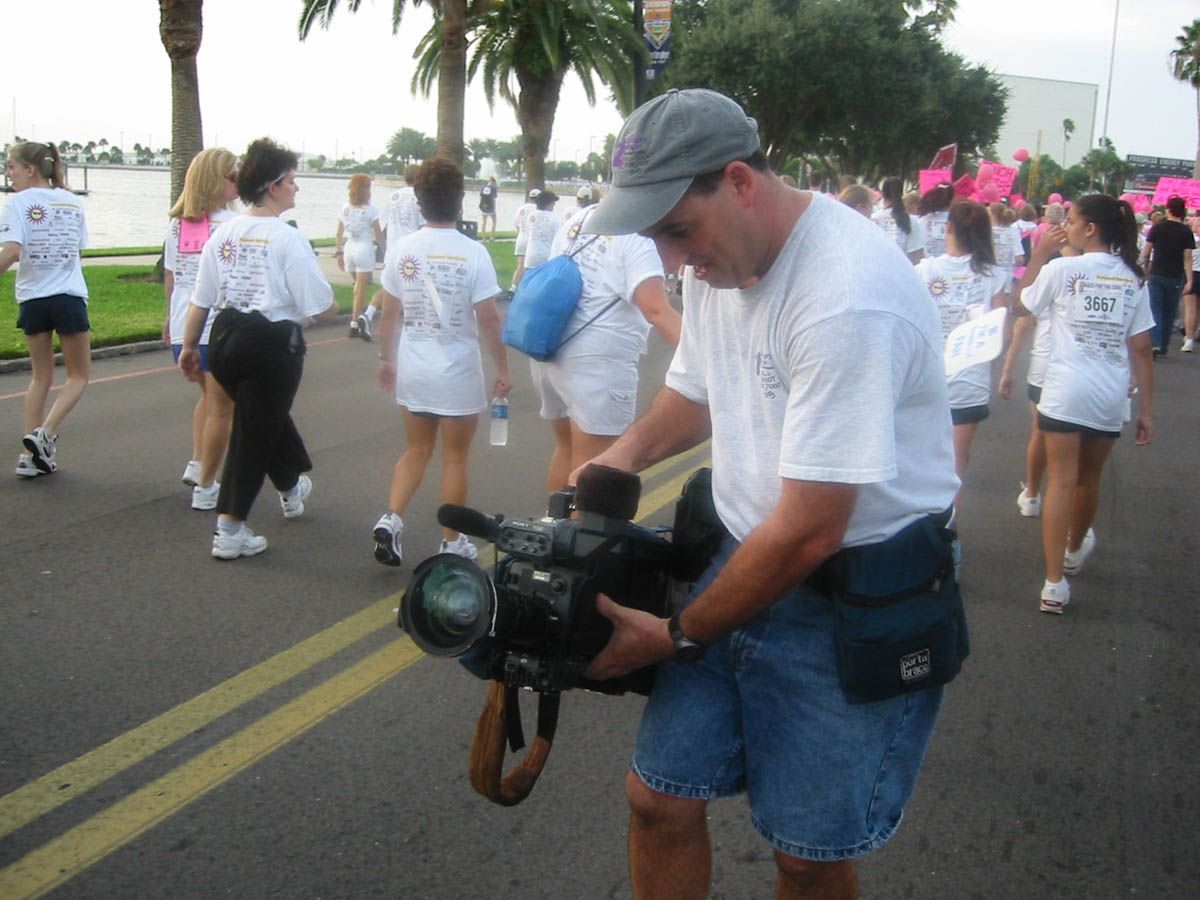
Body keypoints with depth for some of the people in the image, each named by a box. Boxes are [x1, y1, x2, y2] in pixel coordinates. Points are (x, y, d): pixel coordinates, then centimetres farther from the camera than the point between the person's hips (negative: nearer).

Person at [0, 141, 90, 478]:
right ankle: (44, 435, -9)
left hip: (33, 298, 0)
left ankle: (31, 455, 9)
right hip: (69, 296, 0)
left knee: (41, 377, 13)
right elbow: (78, 248, 10)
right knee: (79, 376, 11)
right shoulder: (72, 201, 6)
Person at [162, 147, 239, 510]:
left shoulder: (176, 223, 6)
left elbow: (168, 276, 13)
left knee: (210, 395, 27)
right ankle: (205, 487, 11)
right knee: (221, 407, 6)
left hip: (184, 327, 7)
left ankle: (196, 464, 21)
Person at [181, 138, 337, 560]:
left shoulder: (223, 233, 3)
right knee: (254, 432, 5)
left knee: (267, 414, 28)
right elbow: (321, 309, -16)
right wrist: (335, 306, 6)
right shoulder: (287, 238, -15)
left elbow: (200, 301, 6)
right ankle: (229, 531, 9)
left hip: (226, 338, 7)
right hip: (273, 343, -7)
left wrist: (189, 346, 16)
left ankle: (292, 487, 52)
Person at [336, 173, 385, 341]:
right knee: (361, 289, -5)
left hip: (349, 249, 5)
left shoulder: (345, 208, 5)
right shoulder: (370, 209, -8)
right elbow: (378, 234, -8)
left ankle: (361, 317, 22)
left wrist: (340, 253, 12)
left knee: (358, 286, 20)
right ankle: (355, 323, -12)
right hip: (364, 249, -5)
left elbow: (339, 233, 6)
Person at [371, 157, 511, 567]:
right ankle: (452, 543, 18)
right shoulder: (473, 253, -14)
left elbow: (388, 313, 2)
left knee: (417, 449, 20)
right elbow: (488, 319, -13)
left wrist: (386, 358, 16)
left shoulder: (401, 250, -3)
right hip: (458, 372, -3)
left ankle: (390, 519, 5)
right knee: (455, 457, 10)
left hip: (412, 369, 4)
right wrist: (502, 369, -3)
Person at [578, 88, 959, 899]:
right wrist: (623, 457, 3)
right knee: (659, 796, 7)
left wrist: (676, 638, -14)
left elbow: (808, 533, -25)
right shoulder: (719, 252, 2)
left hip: (856, 599, -7)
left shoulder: (846, 300, -27)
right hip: (745, 556, 7)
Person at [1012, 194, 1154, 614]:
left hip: (1065, 392, -4)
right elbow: (1141, 350, 3)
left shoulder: (1061, 269, -7)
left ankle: (1055, 583, -10)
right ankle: (1074, 551, 44)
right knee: (1089, 479, 21)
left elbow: (1019, 306, 8)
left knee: (1061, 481, -4)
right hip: (1110, 395, 4)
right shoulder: (1133, 279, 4)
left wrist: (1038, 255, 11)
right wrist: (1146, 410, 7)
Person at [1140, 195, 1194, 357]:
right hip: (1175, 278, 1)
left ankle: (1155, 344, -18)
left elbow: (1146, 252, 1)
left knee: (1155, 310, -2)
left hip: (1156, 275, 0)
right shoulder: (1186, 232, -3)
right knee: (1170, 313, 11)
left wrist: (1146, 268, 17)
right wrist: (1189, 280, -8)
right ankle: (1163, 347, 17)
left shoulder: (1157, 228, -2)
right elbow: (1187, 258, -8)